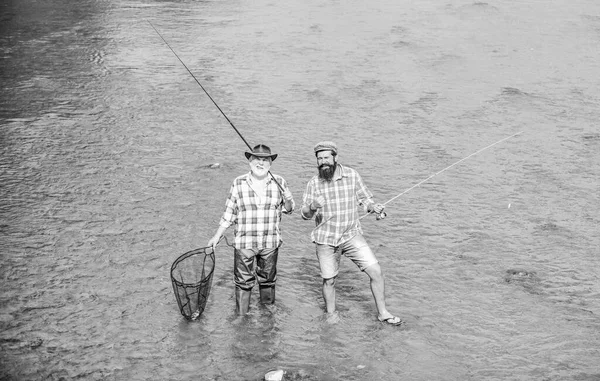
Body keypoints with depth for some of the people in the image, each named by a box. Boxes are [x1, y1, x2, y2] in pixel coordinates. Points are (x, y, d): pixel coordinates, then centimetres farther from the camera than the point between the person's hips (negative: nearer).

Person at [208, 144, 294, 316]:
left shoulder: (279, 182, -1)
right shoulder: (239, 183, -3)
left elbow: (288, 209, 8)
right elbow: (229, 212, 4)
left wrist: (287, 201, -15)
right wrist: (217, 236, 4)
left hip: (270, 243, 1)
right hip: (244, 242, -1)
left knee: (268, 279, 14)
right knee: (243, 281, 2)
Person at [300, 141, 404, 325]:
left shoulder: (352, 175, -5)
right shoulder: (314, 183, -4)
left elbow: (365, 199, 5)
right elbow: (305, 214, -3)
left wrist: (374, 207, -17)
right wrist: (312, 207, -26)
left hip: (351, 235, 0)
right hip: (326, 239, 0)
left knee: (376, 271, -7)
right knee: (329, 280, 8)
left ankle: (382, 313, 9)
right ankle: (331, 313, 33)